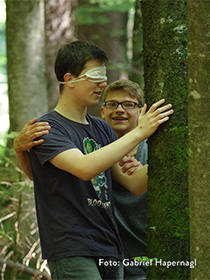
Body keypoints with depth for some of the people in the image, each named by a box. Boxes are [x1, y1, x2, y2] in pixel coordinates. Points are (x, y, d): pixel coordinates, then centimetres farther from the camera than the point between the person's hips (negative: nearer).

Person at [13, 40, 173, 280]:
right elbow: (85, 168, -23)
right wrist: (138, 133, -20)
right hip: (71, 251, -7)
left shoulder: (102, 129, 17)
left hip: (111, 250, 7)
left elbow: (135, 185, 14)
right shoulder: (48, 128, -5)